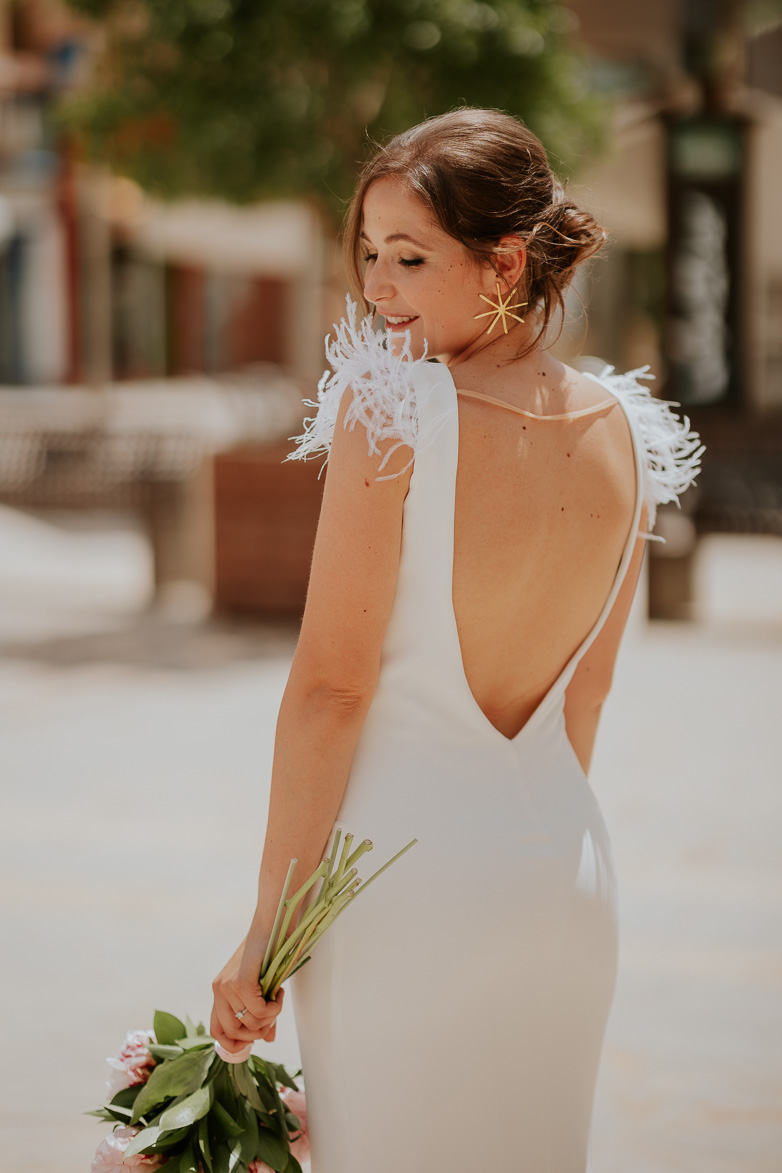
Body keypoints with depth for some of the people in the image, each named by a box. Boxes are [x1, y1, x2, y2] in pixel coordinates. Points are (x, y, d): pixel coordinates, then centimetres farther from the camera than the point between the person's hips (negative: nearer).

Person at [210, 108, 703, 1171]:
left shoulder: (392, 407, -15)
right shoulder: (622, 430, 3)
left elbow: (331, 685, -15)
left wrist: (264, 931, -10)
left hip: (405, 858, -6)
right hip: (567, 873, 6)